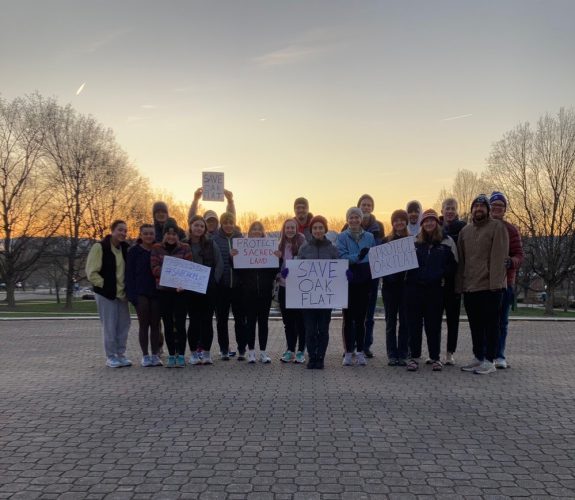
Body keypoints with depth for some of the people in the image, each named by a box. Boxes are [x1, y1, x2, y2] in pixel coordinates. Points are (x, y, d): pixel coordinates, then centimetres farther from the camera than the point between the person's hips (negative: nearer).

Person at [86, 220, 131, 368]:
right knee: (109, 327, -1)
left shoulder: (125, 248, 8)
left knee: (124, 325, 9)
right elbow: (91, 272, -13)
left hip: (122, 294, 6)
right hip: (106, 293, -6)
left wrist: (127, 287, 6)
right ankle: (111, 357, 11)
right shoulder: (99, 247, -11)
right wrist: (105, 285, -13)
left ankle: (121, 354, 21)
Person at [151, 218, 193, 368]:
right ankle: (171, 355, 15)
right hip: (163, 290, 1)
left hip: (181, 290, -1)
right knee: (168, 324, 6)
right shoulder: (157, 248, 5)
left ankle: (181, 355, 7)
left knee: (180, 323, -2)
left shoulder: (185, 247, 4)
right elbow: (154, 268, -3)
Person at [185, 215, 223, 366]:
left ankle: (206, 352, 11)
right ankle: (194, 353, 11)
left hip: (209, 288, 1)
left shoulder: (211, 244, 5)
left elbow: (219, 264, 4)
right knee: (194, 320, 1)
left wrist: (214, 280, -5)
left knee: (207, 320, 2)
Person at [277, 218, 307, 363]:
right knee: (287, 320, 10)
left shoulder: (302, 243, -6)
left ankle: (301, 351, 8)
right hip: (284, 287, 5)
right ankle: (290, 350, 20)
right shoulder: (280, 245, 10)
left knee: (300, 320, 0)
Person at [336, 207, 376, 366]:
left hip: (364, 281, 2)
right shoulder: (342, 237, 1)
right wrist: (358, 256, -27)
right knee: (348, 317, 4)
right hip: (348, 281, -2)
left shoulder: (369, 237, 9)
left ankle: (360, 352, 12)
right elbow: (341, 256, -12)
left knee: (361, 317, 5)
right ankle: (348, 352, 10)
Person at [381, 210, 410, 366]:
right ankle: (392, 355, 10)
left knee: (405, 321, 2)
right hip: (390, 285, 1)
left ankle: (403, 355, 10)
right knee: (390, 321, 4)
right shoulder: (386, 241, 7)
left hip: (406, 284, 0)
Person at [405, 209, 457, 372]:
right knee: (414, 322, 4)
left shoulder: (447, 242, 5)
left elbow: (453, 265, 5)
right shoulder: (414, 241, 9)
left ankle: (435, 357, 14)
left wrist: (441, 274, -11)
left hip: (435, 289, -1)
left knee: (434, 323, 4)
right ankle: (414, 356, 13)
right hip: (414, 287, 1)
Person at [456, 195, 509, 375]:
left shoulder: (497, 227, -2)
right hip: (469, 286, 6)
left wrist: (495, 281, -19)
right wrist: (459, 284, 9)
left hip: (490, 286, -6)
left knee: (490, 324, 0)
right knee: (475, 325, 13)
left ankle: (489, 361, 6)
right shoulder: (465, 231, 16)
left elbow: (499, 257, -11)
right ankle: (478, 358, 23)